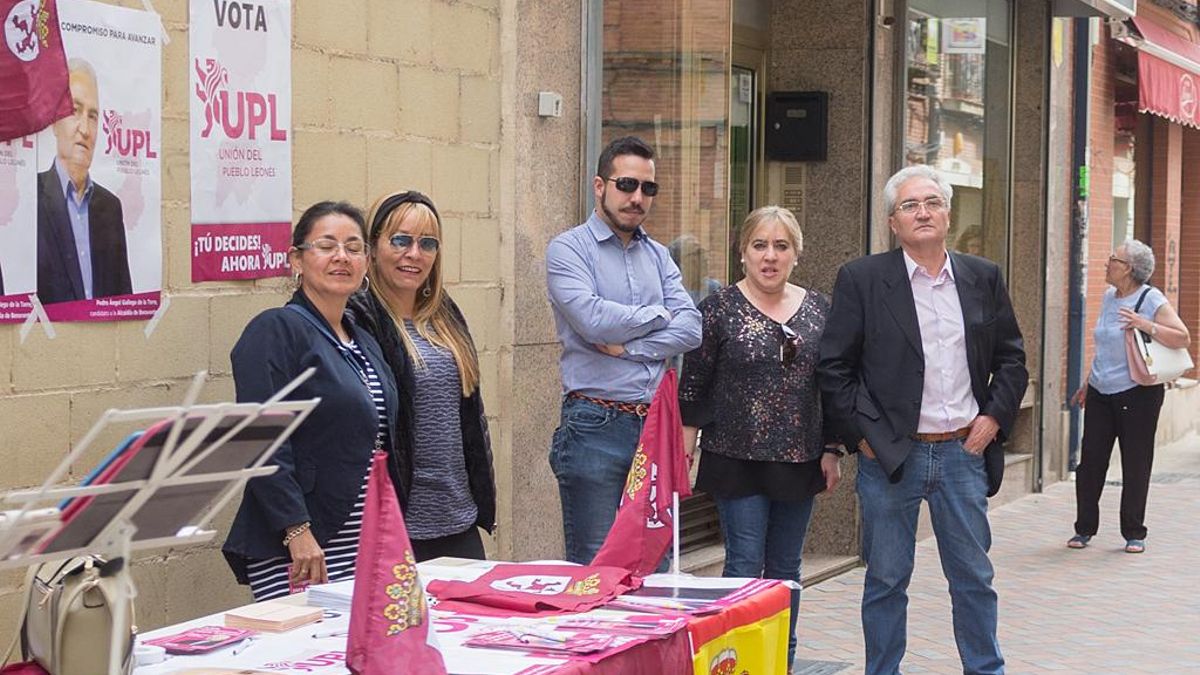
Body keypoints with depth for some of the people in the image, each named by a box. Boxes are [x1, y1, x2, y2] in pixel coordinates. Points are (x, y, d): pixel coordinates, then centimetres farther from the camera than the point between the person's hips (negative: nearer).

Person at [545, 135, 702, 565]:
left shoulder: (658, 256, 15)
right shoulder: (568, 250, -2)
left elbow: (690, 329, 2)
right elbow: (593, 319, -18)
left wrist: (626, 346, -11)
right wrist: (658, 314, -2)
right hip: (597, 427, -6)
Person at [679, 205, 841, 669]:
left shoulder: (818, 309, 6)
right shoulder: (719, 309, -4)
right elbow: (693, 387, -2)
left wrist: (832, 451, 7)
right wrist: (684, 454, -5)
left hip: (800, 460, 4)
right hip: (738, 458, -3)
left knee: (785, 568, 11)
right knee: (744, 565, -4)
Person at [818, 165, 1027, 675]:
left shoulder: (983, 278, 7)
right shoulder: (862, 279, -3)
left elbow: (1011, 357, 14)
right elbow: (834, 366, -3)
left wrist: (995, 417, 1)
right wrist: (863, 433, -9)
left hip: (964, 451, 3)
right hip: (890, 454, -3)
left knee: (974, 577, 11)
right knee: (886, 580, 6)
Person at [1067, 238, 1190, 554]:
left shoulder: (1151, 300, -9)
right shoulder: (1109, 297, 11)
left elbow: (1183, 338, -18)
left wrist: (1146, 325, -28)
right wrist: (1087, 384, 24)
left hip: (1137, 394, -6)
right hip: (1101, 394, 6)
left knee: (1135, 466, 1)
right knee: (1090, 461, 4)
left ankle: (1134, 534, 11)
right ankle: (1085, 529, 13)